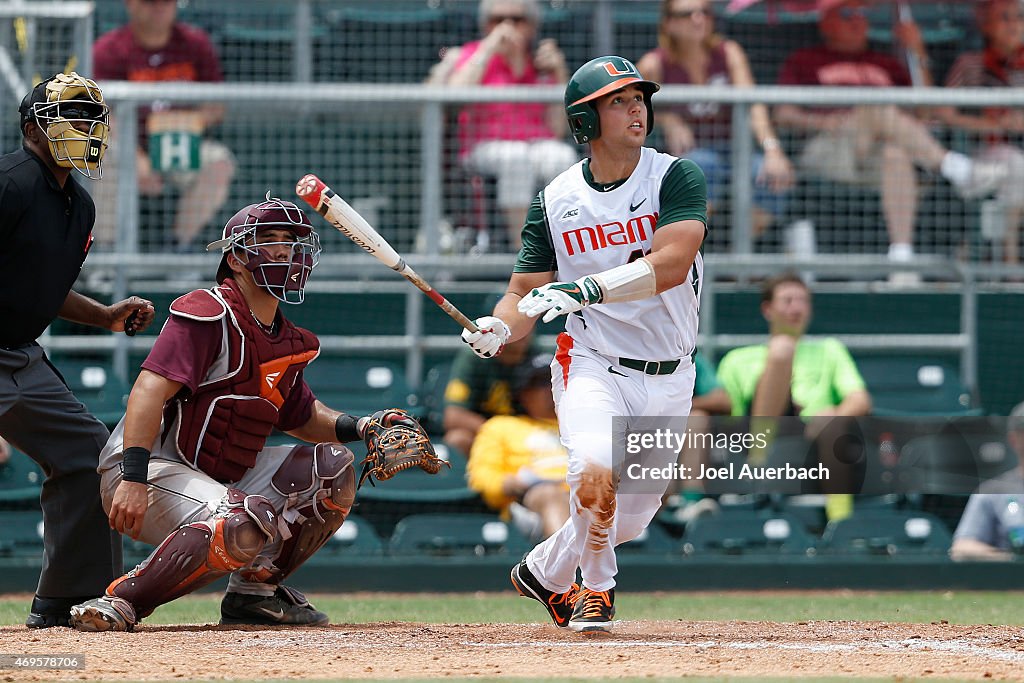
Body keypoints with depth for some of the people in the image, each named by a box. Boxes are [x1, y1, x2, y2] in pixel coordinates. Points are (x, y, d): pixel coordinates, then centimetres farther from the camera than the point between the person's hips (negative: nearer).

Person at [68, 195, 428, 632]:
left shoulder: (287, 342, 13)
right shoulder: (209, 314, -15)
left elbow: (301, 416, 28)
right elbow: (149, 390, -25)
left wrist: (356, 427, 6)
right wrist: (133, 478, -35)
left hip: (218, 476, 9)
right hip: (154, 467, -9)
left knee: (330, 470, 5)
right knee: (247, 524, -35)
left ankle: (254, 591, 8)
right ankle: (121, 603, -27)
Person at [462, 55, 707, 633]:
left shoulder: (678, 178, -8)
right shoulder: (556, 201, 0)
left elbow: (671, 264, -24)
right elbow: (525, 293, 4)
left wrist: (584, 289, -34)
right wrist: (500, 329, -20)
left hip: (668, 379, 1)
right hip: (592, 364, -1)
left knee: (630, 519, 10)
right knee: (596, 477, -28)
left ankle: (545, 572, 39)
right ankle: (596, 589, 0)